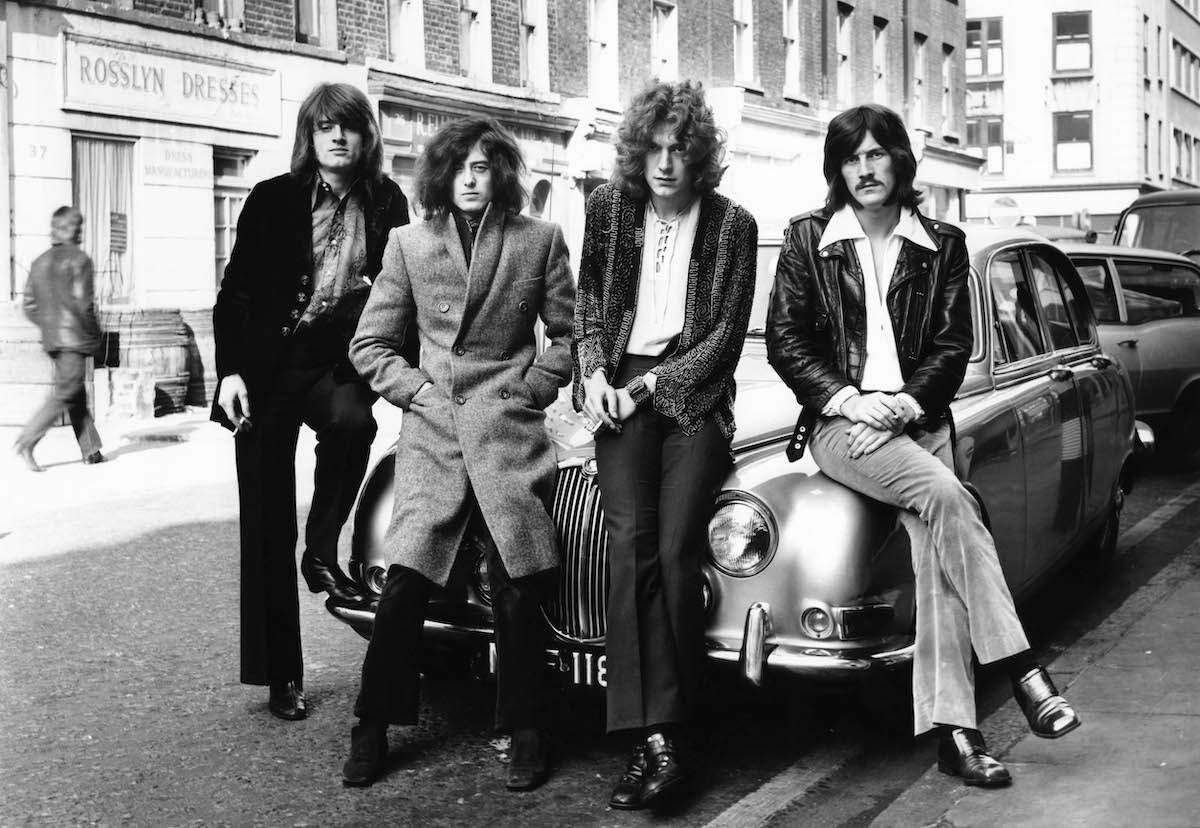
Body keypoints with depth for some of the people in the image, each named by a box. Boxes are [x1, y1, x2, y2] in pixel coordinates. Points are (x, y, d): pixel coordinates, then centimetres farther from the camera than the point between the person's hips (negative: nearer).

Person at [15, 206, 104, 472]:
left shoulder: (39, 262, 12)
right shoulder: (78, 259, -10)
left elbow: (29, 307, 11)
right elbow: (82, 302, -18)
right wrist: (93, 330, -4)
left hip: (51, 338, 8)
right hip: (75, 337, -8)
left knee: (78, 395, 12)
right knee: (65, 393, -6)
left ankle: (90, 451, 15)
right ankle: (26, 443, -12)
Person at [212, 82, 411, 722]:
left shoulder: (388, 204, 3)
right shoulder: (273, 200, 0)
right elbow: (235, 290, 0)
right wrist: (230, 370, -10)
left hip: (340, 363, 0)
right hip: (268, 366, 0)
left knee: (351, 421, -36)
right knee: (267, 524, 1)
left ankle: (322, 555, -13)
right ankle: (280, 674, 12)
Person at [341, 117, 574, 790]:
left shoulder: (539, 240, 7)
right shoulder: (410, 243, 11)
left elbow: (569, 333, 10)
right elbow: (371, 343, 13)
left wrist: (532, 387, 0)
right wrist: (414, 388, 1)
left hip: (510, 434, -1)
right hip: (431, 438, 1)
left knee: (518, 597, -3)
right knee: (402, 590, -5)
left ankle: (527, 736, 14)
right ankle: (372, 732, 12)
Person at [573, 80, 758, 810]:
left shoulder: (732, 225, 0)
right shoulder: (609, 206, 7)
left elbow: (727, 336, -1)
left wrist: (650, 384, -8)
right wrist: (595, 373, -2)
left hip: (694, 391, -1)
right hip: (622, 388, 2)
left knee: (676, 552, -17)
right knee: (631, 544, -18)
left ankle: (661, 734, -11)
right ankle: (656, 740, -22)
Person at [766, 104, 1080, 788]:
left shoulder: (943, 245, 12)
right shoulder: (808, 238, 8)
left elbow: (954, 345, 6)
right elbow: (783, 341, 3)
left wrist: (907, 405, -11)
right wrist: (848, 399, -10)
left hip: (920, 419, 2)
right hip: (839, 419, -2)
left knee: (937, 547, -21)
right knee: (945, 496, -29)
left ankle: (953, 729, -22)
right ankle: (1022, 669, -28)